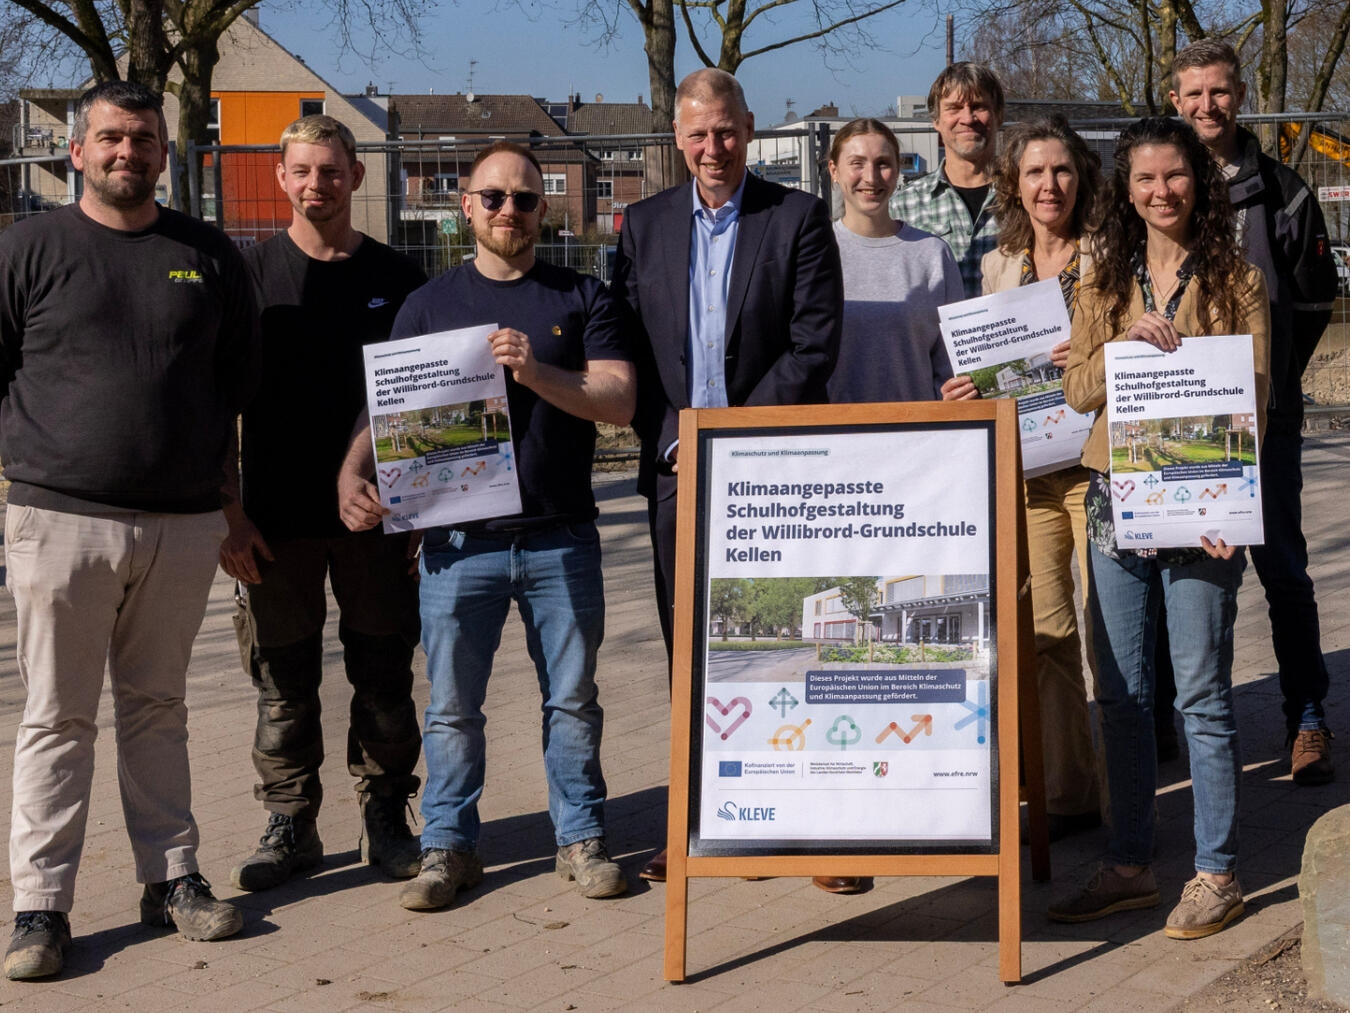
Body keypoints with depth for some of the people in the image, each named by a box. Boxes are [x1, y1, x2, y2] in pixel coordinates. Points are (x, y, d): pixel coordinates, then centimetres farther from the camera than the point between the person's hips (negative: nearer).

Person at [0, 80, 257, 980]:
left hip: (184, 524, 3)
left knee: (159, 708, 12)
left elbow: (240, 375, 16)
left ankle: (172, 876, 20)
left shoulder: (211, 257, 9)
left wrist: (210, 468, 10)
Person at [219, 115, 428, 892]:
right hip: (279, 521, -1)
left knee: (385, 679, 6)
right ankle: (290, 827, 16)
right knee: (284, 682, 5)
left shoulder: (397, 277, 6)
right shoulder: (250, 272, 3)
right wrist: (230, 514, -4)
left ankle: (387, 820, 19)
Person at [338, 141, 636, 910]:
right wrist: (352, 474, -10)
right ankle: (449, 847, 15)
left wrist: (536, 373, -19)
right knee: (453, 704, 4)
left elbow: (620, 400, -4)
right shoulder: (430, 306, 10)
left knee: (573, 700, 7)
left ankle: (582, 839, 19)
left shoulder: (582, 298, 6)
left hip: (561, 538, 0)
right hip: (459, 538, 1)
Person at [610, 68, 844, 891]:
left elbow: (816, 345, -6)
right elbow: (630, 351, 8)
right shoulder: (646, 225, 11)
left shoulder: (799, 217, 1)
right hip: (678, 465, 3)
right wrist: (671, 442, -5)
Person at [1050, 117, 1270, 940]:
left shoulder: (1236, 280, 1)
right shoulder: (1106, 282, 12)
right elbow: (1078, 390, 7)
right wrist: (1125, 343, -13)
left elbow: (1253, 398, -3)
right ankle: (1131, 865, 18)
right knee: (1121, 694, 8)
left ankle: (1217, 874, 9)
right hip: (1116, 501, 4)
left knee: (1202, 693, -1)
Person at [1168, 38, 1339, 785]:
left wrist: (1269, 380, 5)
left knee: (1281, 565, 0)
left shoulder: (1280, 192, 4)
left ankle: (1307, 717, 8)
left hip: (1262, 415, 0)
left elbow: (1315, 299, 9)